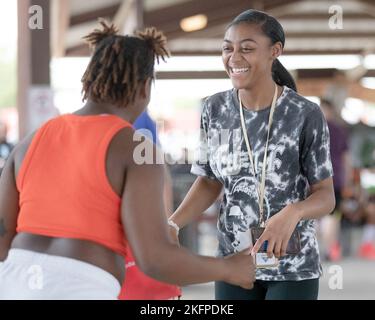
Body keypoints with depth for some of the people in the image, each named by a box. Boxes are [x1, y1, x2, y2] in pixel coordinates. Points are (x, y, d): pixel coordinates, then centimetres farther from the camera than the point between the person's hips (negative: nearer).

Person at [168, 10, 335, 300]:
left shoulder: (306, 115, -15)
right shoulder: (216, 110, -3)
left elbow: (326, 197, -11)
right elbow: (209, 182, 7)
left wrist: (292, 213, -33)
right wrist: (170, 226, -10)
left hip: (293, 267, -4)